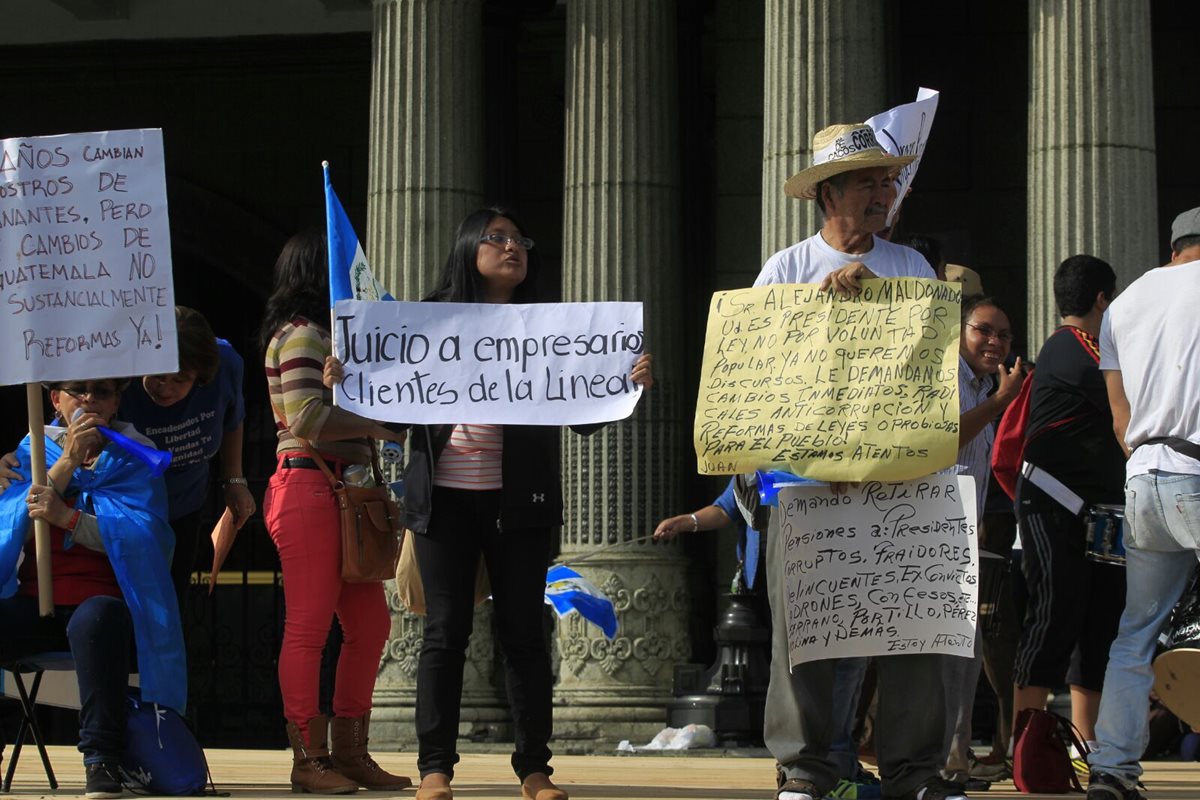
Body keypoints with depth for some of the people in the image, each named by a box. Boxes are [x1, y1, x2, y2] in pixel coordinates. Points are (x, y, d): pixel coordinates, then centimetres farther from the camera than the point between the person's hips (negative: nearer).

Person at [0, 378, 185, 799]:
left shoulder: (134, 459, 9)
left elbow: (146, 536, -8)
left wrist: (67, 517, -18)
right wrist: (67, 461, -9)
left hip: (103, 602, -3)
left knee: (94, 619, -39)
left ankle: (102, 756, -31)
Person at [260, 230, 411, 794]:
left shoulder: (325, 334, 24)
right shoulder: (301, 335, -7)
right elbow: (308, 417, -18)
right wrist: (381, 427, -11)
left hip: (342, 490, 10)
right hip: (307, 488, -10)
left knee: (370, 621, 10)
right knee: (309, 626, -6)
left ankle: (348, 751, 16)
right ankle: (308, 759, -2)